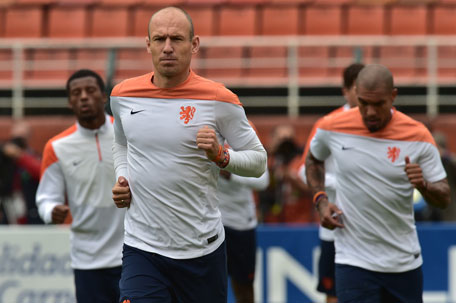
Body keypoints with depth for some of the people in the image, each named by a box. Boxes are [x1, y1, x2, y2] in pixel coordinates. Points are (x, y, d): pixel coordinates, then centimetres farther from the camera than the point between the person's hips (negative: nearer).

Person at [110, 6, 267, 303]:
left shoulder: (219, 99, -6)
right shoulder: (123, 95, 4)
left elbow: (258, 160, 0)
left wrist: (220, 155, -18)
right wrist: (122, 179, 7)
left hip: (202, 249, -1)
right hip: (142, 248, 1)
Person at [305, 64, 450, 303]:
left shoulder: (418, 135, -6)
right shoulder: (332, 127, -4)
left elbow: (444, 198, -1)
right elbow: (313, 160, 19)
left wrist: (423, 185, -23)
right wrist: (321, 200, 3)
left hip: (404, 262, 1)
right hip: (353, 262, -1)